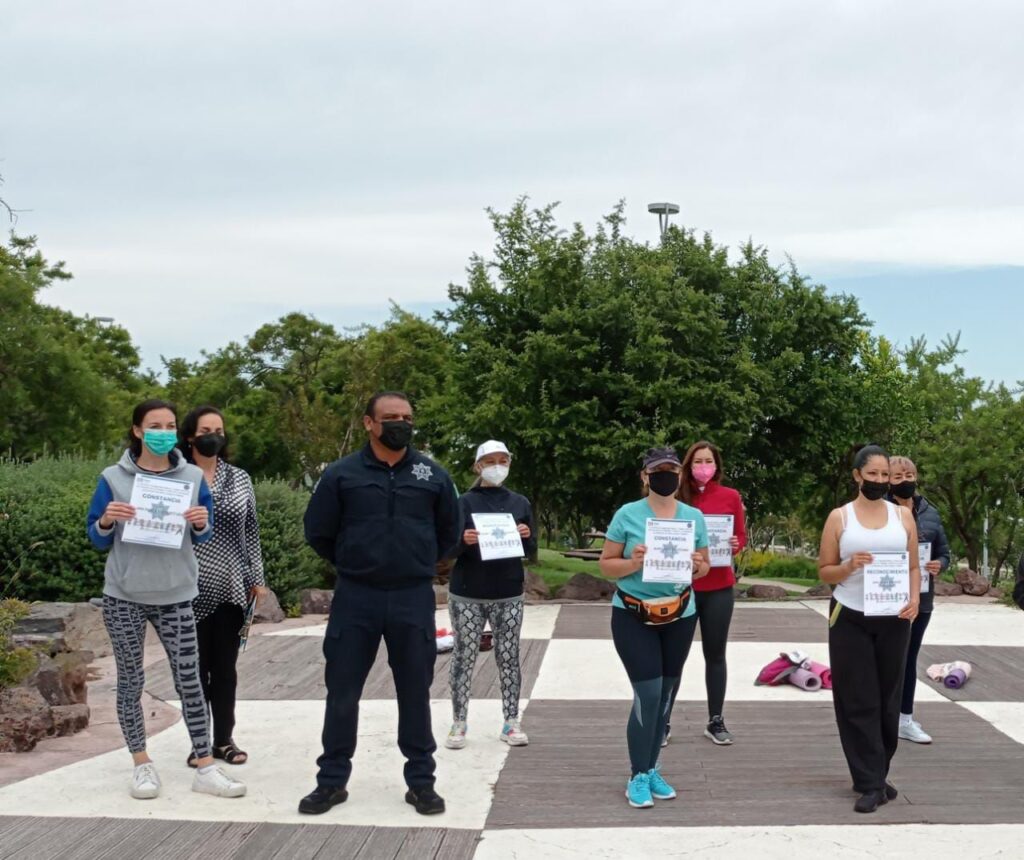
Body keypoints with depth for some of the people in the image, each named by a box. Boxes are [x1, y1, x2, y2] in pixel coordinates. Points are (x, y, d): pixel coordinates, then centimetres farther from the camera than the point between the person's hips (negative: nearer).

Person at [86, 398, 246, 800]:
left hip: (176, 594, 1)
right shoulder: (113, 478, -2)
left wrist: (202, 524, -15)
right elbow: (96, 539, 2)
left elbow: (203, 536, 8)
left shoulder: (193, 477, 2)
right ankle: (142, 765, 17)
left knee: (189, 680, -1)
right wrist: (107, 521, -20)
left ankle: (206, 768, 3)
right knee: (131, 680, 6)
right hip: (124, 595, -1)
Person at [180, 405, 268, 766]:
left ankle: (224, 739, 19)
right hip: (191, 589, -3)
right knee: (196, 667, 4)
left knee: (225, 667, 9)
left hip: (231, 588, 3)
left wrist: (257, 578, 7)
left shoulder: (240, 479, 8)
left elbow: (251, 532, 11)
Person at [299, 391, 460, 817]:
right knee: (342, 693, 5)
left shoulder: (433, 475, 2)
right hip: (355, 598, -1)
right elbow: (317, 531, 6)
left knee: (415, 693, 8)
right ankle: (332, 781, 17)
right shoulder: (341, 474, -3)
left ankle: (421, 781, 18)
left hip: (414, 598, 1)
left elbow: (449, 531, 15)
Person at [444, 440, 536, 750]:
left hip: (509, 595, 2)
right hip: (467, 594, -2)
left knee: (509, 658, 3)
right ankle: (458, 724, 6)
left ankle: (511, 723, 11)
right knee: (464, 658, 0)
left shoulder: (520, 503, 8)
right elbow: (449, 549, -3)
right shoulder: (465, 503, 0)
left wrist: (526, 537, -11)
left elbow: (532, 550, 11)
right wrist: (464, 541, -24)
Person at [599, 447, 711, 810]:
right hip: (633, 617, -4)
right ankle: (638, 777, 5)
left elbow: (705, 566, 9)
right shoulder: (627, 515, -7)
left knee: (665, 696, 11)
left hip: (679, 617, 4)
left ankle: (651, 770, 25)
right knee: (648, 694, -8)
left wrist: (697, 565, -13)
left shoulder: (694, 517, 3)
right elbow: (606, 564, -5)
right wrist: (633, 563, -23)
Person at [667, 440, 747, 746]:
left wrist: (735, 545, -12)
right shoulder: (678, 496, -1)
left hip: (719, 588, 1)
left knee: (715, 654, 9)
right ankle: (663, 721, 10)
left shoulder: (731, 497, 2)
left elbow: (741, 537, 9)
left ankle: (716, 721, 18)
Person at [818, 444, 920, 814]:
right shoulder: (839, 517, 1)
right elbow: (824, 571, 2)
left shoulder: (903, 516, 7)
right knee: (858, 702, -2)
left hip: (893, 620, 2)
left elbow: (914, 566, 10)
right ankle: (871, 783, 1)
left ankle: (877, 775, 20)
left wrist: (914, 598, -9)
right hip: (850, 619, -2)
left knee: (888, 699, 7)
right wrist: (848, 566, -18)